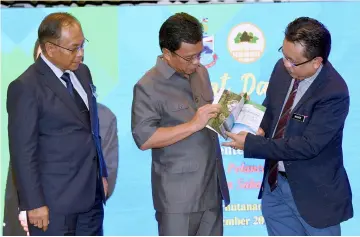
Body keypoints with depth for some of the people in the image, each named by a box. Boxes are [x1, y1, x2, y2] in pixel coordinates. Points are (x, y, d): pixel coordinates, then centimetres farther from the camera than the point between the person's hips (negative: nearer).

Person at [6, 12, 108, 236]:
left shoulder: (82, 72, 9)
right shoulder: (26, 87, -15)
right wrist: (34, 203, -16)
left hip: (91, 193, 7)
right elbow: (23, 151, -15)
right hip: (55, 201, -7)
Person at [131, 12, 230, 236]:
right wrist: (193, 125, -24)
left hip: (211, 185, 7)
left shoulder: (200, 72, 10)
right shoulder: (148, 87, -14)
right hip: (179, 193, -7)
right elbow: (144, 138, -20)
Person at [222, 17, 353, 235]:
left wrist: (251, 144, -26)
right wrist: (262, 129, -11)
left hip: (313, 190, -7)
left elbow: (308, 145, -28)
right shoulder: (282, 69, -5)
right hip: (274, 181, 7)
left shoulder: (334, 93, -26)